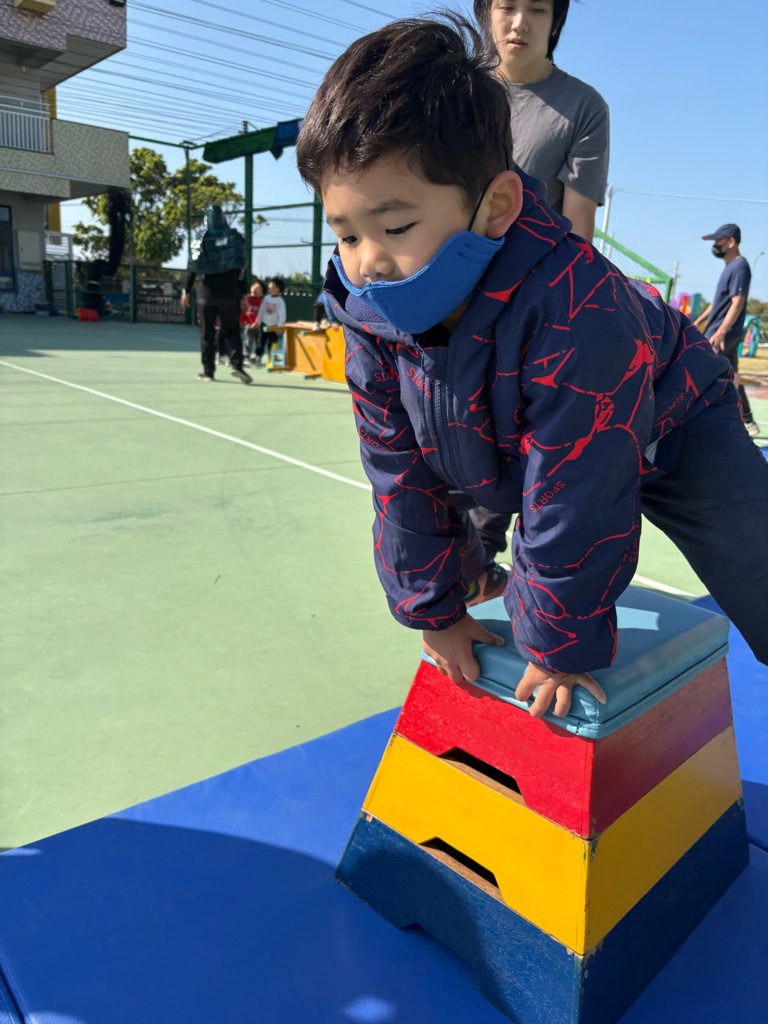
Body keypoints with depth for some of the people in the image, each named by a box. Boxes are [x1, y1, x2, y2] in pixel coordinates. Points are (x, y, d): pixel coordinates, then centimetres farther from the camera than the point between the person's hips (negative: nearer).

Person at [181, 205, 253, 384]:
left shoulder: (201, 240, 2)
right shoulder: (235, 238, 3)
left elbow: (193, 268, 2)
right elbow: (241, 269, 1)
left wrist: (186, 292, 10)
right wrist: (244, 295, 4)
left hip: (206, 294, 0)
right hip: (229, 294, 0)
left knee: (207, 334, 7)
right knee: (232, 331, 6)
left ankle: (208, 371, 9)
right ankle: (237, 364, -14)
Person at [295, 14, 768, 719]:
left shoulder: (574, 311, -44)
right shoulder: (372, 315, -24)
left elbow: (575, 504, -36)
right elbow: (402, 475, -15)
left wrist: (558, 642, -24)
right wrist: (436, 609, -8)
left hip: (668, 429, -5)